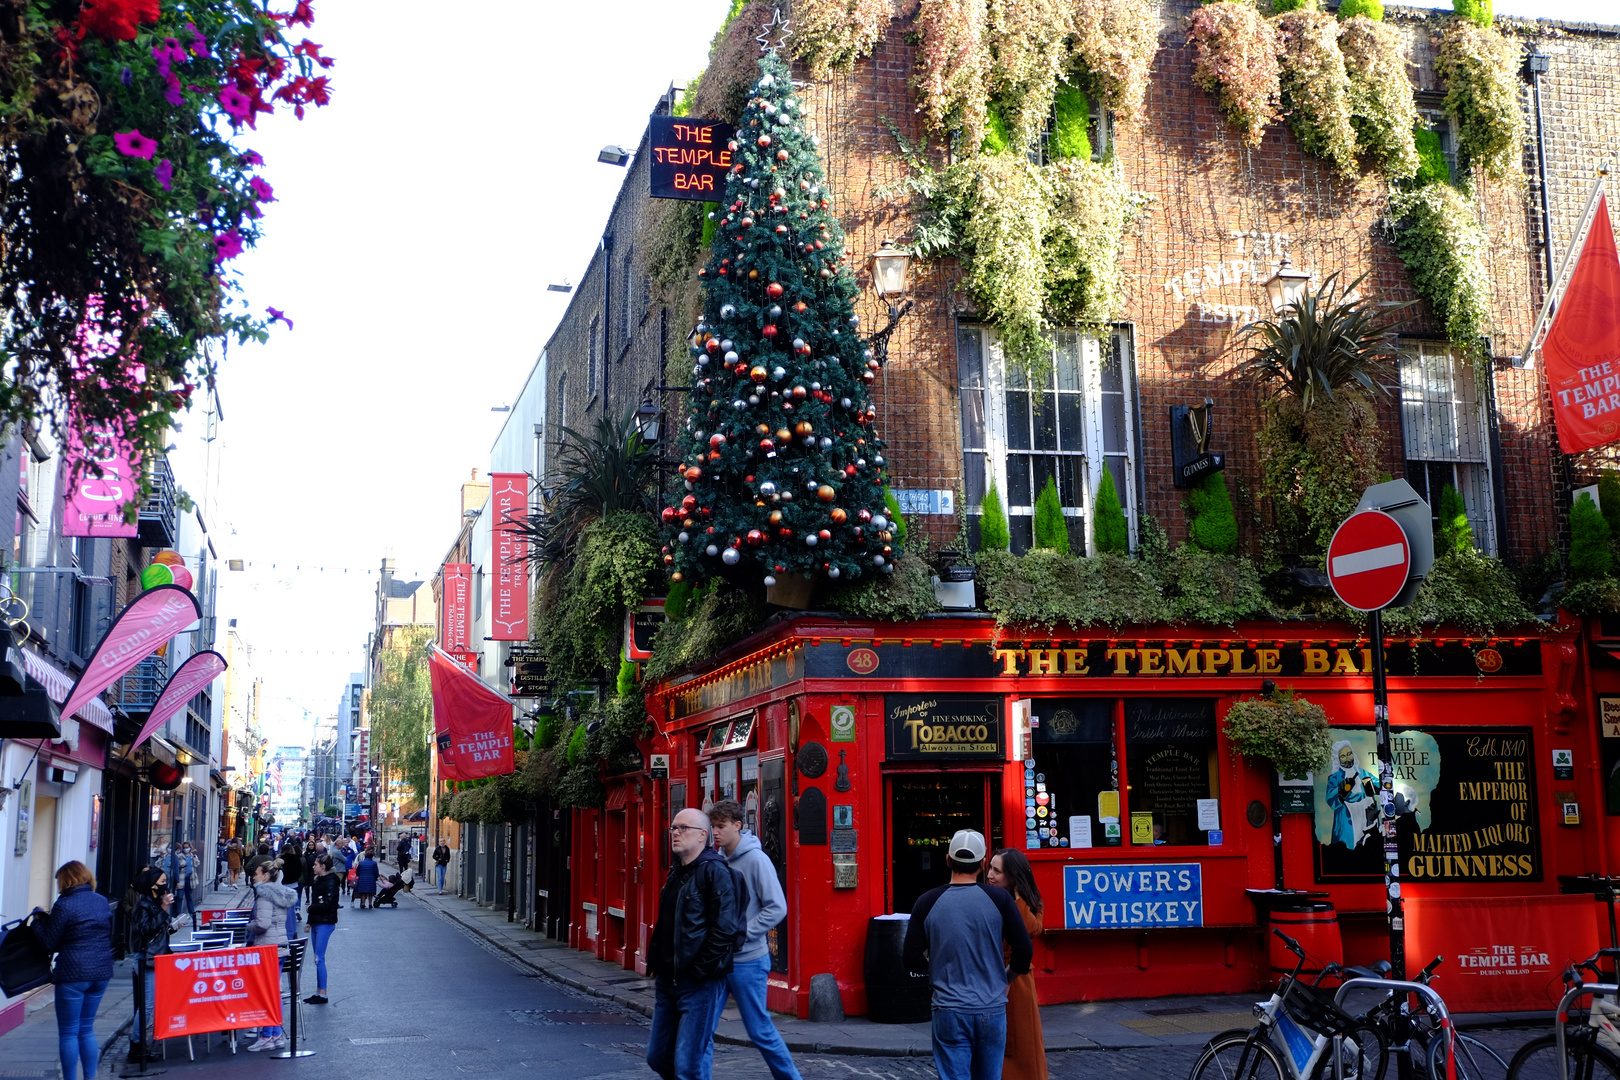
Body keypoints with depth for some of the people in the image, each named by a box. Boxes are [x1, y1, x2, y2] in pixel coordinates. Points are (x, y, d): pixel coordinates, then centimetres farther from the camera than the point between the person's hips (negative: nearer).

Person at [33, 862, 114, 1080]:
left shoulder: (64, 906, -12)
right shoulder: (103, 902, 8)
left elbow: (50, 943, -6)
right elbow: (111, 937, 16)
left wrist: (39, 920, 8)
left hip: (73, 974, -7)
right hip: (101, 972, 7)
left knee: (68, 1033, 3)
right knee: (87, 1029, 17)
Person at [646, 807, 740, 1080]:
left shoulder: (715, 872, -12)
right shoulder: (676, 873, 16)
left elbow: (724, 930, -20)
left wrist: (699, 971, -19)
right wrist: (656, 963, 15)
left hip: (700, 983, -9)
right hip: (667, 980, 9)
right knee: (658, 1057, 14)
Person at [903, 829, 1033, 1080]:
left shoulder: (927, 903, -5)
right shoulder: (999, 899, -5)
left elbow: (912, 962, -3)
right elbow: (1025, 951, -4)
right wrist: (1010, 975, 17)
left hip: (949, 1013, -1)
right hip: (992, 1012, 1)